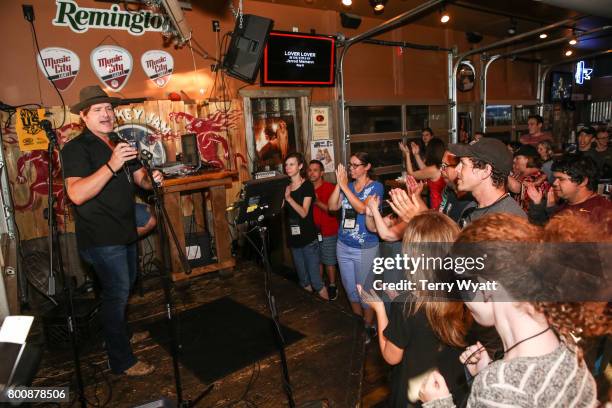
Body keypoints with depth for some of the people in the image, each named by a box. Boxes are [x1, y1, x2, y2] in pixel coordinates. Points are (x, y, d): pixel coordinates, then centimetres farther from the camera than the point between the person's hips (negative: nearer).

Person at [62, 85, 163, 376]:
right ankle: (122, 362, 12)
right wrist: (111, 165, -37)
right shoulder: (76, 148, -14)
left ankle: (119, 333, 45)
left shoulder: (120, 144, 12)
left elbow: (140, 179, 13)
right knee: (117, 294, -2)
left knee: (124, 289, 22)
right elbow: (76, 194, -28)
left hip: (125, 232, 8)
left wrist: (152, 180, -10)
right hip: (101, 238, -8)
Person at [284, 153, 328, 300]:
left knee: (316, 279, -5)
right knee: (303, 280, 15)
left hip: (308, 238, -5)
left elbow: (304, 213, -17)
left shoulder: (307, 185, -7)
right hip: (293, 238, 6)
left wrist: (289, 198, -29)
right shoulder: (285, 186, 8)